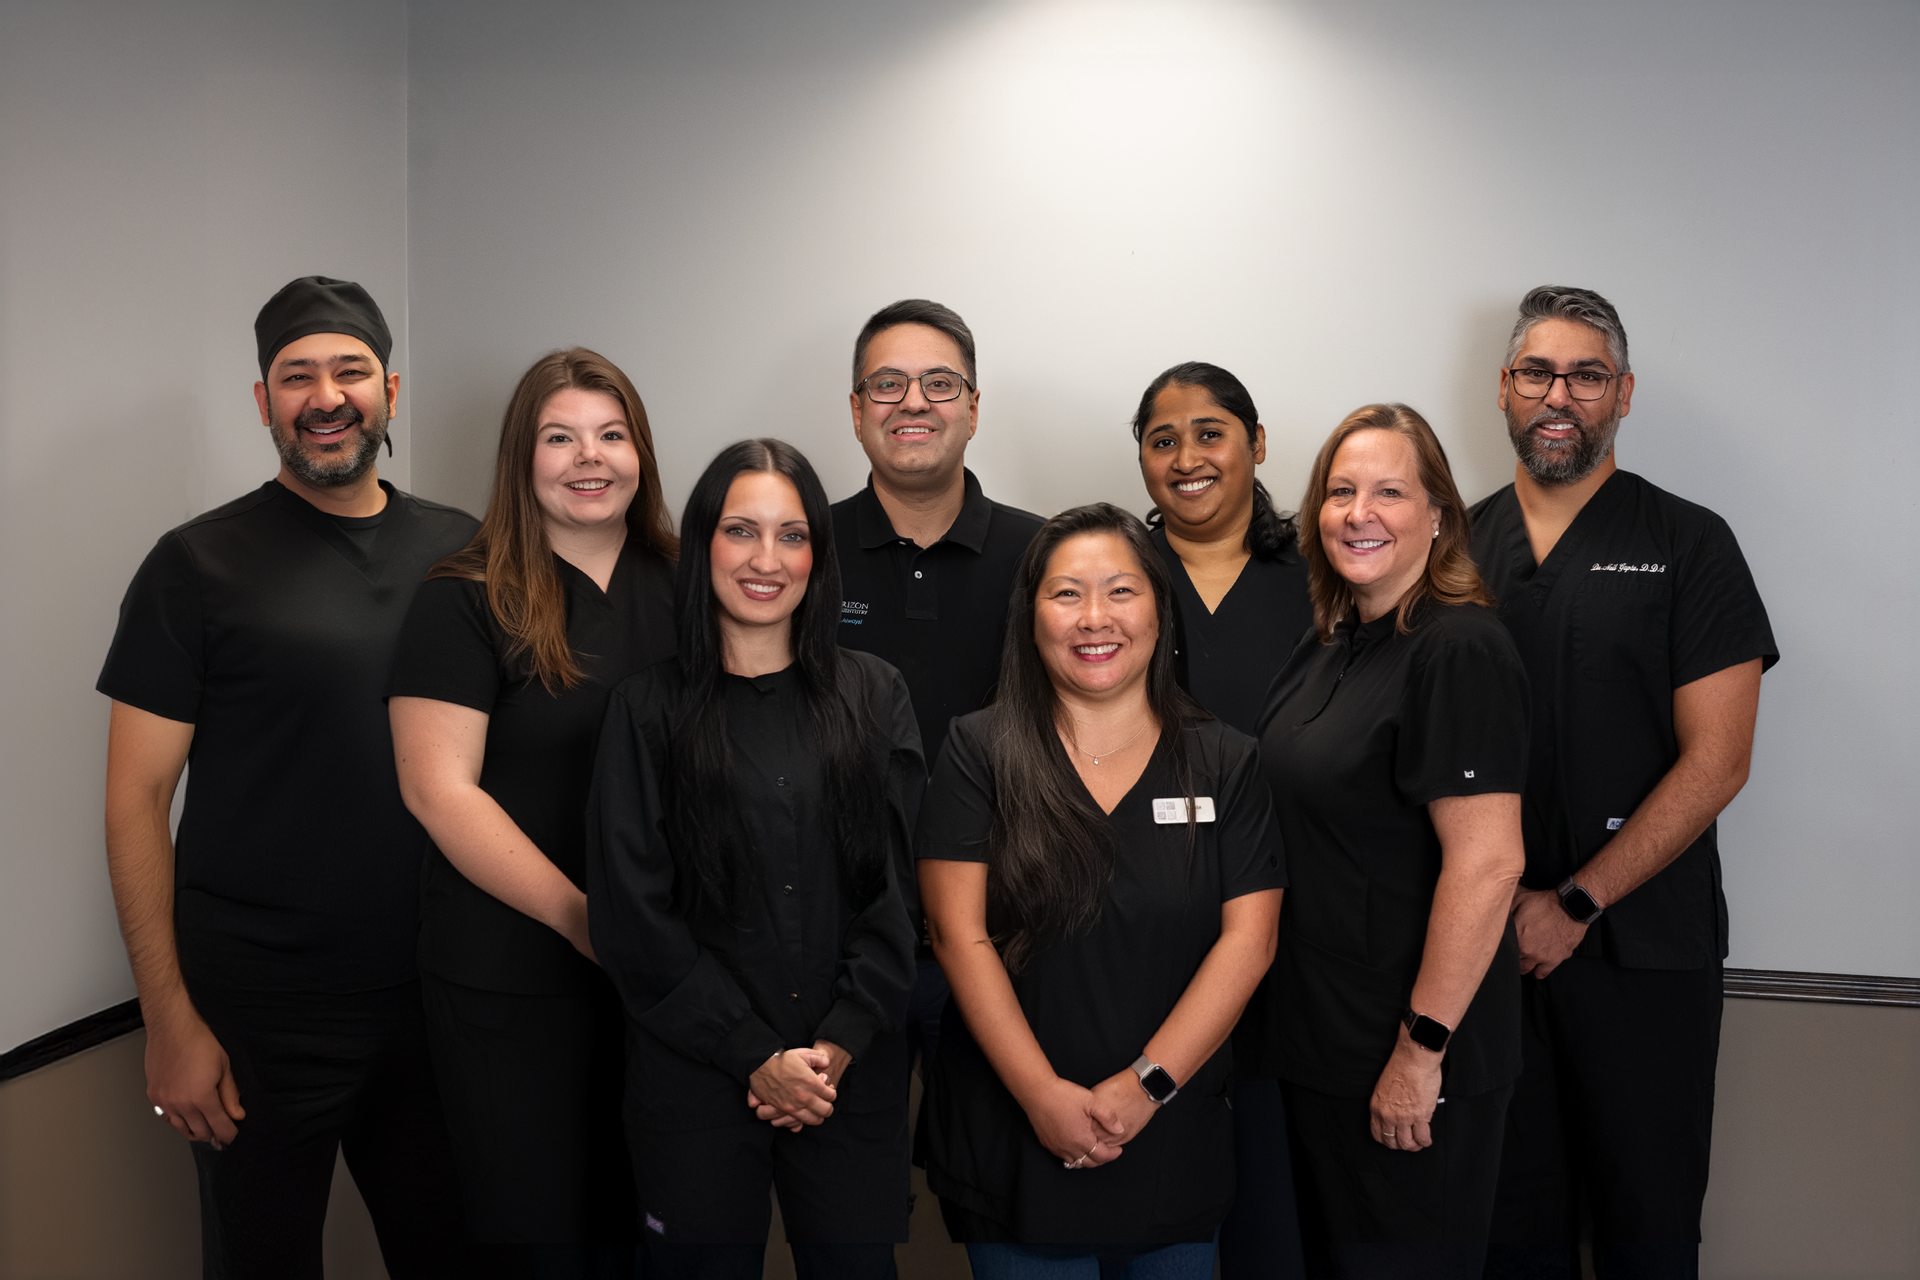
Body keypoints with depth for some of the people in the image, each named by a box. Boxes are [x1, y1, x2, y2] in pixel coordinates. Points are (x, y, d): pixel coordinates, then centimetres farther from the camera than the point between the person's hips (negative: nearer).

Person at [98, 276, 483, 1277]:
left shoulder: (460, 549, 5)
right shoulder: (201, 564, -6)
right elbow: (136, 797, -7)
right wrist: (171, 1022, -12)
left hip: (437, 997, 3)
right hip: (264, 1018, -3)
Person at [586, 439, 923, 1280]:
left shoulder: (873, 696, 4)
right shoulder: (649, 710, -2)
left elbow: (900, 886, 1)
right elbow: (632, 918, -5)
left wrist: (840, 1042, -9)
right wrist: (756, 1056, -9)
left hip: (854, 1076, 2)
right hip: (695, 1080, -1)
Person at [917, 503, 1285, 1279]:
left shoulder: (1226, 764, 1)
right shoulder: (980, 752, -3)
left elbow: (1248, 938, -5)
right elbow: (960, 934, -9)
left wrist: (1148, 1085, -14)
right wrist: (1043, 1095, -16)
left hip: (1174, 1144, 2)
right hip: (1013, 1141, -1)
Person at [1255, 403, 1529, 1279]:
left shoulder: (1459, 651, -18)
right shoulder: (1331, 642, 9)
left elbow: (1487, 862, -24)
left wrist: (1423, 1047, -22)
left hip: (1409, 1061, -8)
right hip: (1317, 1043, 9)